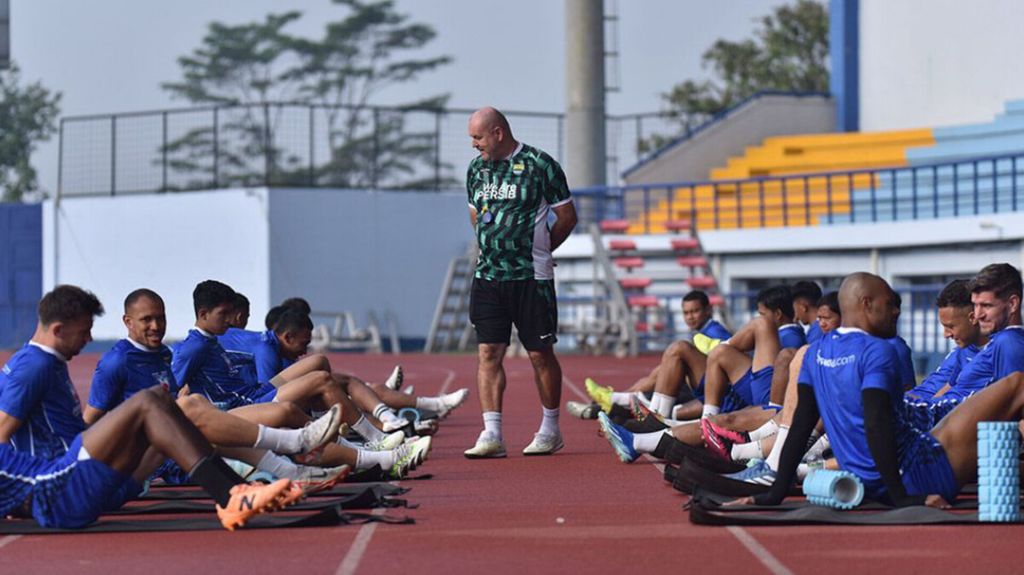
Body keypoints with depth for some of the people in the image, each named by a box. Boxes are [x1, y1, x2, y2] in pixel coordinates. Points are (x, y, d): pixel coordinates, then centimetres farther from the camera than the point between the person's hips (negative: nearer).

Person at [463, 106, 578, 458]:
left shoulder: (539, 165, -7)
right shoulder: (477, 168, 11)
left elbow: (567, 216, -1)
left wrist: (537, 251, 4)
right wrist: (493, 249, 15)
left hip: (531, 277, -5)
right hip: (487, 276, 5)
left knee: (540, 353, 3)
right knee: (489, 353, -3)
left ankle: (550, 429, 16)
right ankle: (492, 435, -4)